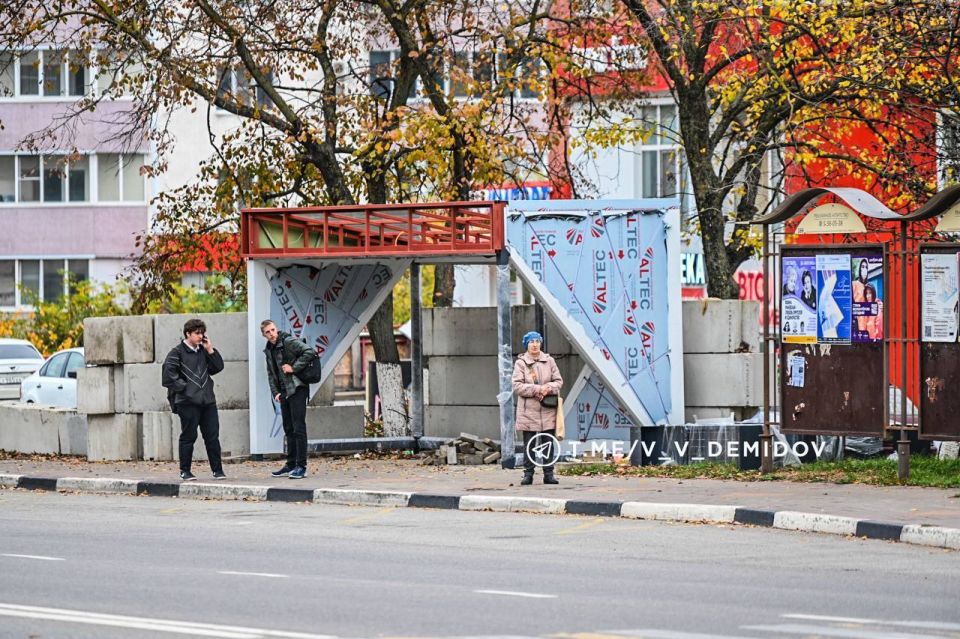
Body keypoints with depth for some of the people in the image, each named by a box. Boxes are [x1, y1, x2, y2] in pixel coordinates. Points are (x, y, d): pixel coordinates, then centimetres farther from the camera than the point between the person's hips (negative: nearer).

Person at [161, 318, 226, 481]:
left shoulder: (203, 351, 15)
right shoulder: (177, 352, -3)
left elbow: (218, 367, 13)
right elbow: (168, 374, -10)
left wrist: (210, 350, 3)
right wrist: (183, 387, -11)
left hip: (207, 400, 5)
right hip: (188, 402, -5)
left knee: (212, 436, 4)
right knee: (188, 436, 0)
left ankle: (217, 470, 8)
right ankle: (185, 471, 9)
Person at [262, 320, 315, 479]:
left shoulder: (289, 342, -11)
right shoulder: (269, 350, 14)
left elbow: (309, 352, -20)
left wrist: (294, 368, -19)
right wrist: (275, 392, 8)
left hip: (297, 390, -8)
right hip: (284, 393, 8)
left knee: (298, 428, -9)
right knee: (288, 429, 13)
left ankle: (301, 467, -9)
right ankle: (291, 465, 19)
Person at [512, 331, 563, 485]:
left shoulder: (549, 361, 8)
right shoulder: (521, 363, 0)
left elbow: (559, 381, 9)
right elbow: (517, 386, -8)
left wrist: (549, 388, -12)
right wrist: (537, 389, -16)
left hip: (548, 410, 2)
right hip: (528, 410, -2)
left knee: (549, 443, 4)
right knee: (529, 444, 0)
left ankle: (549, 473, 11)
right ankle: (528, 474, 5)